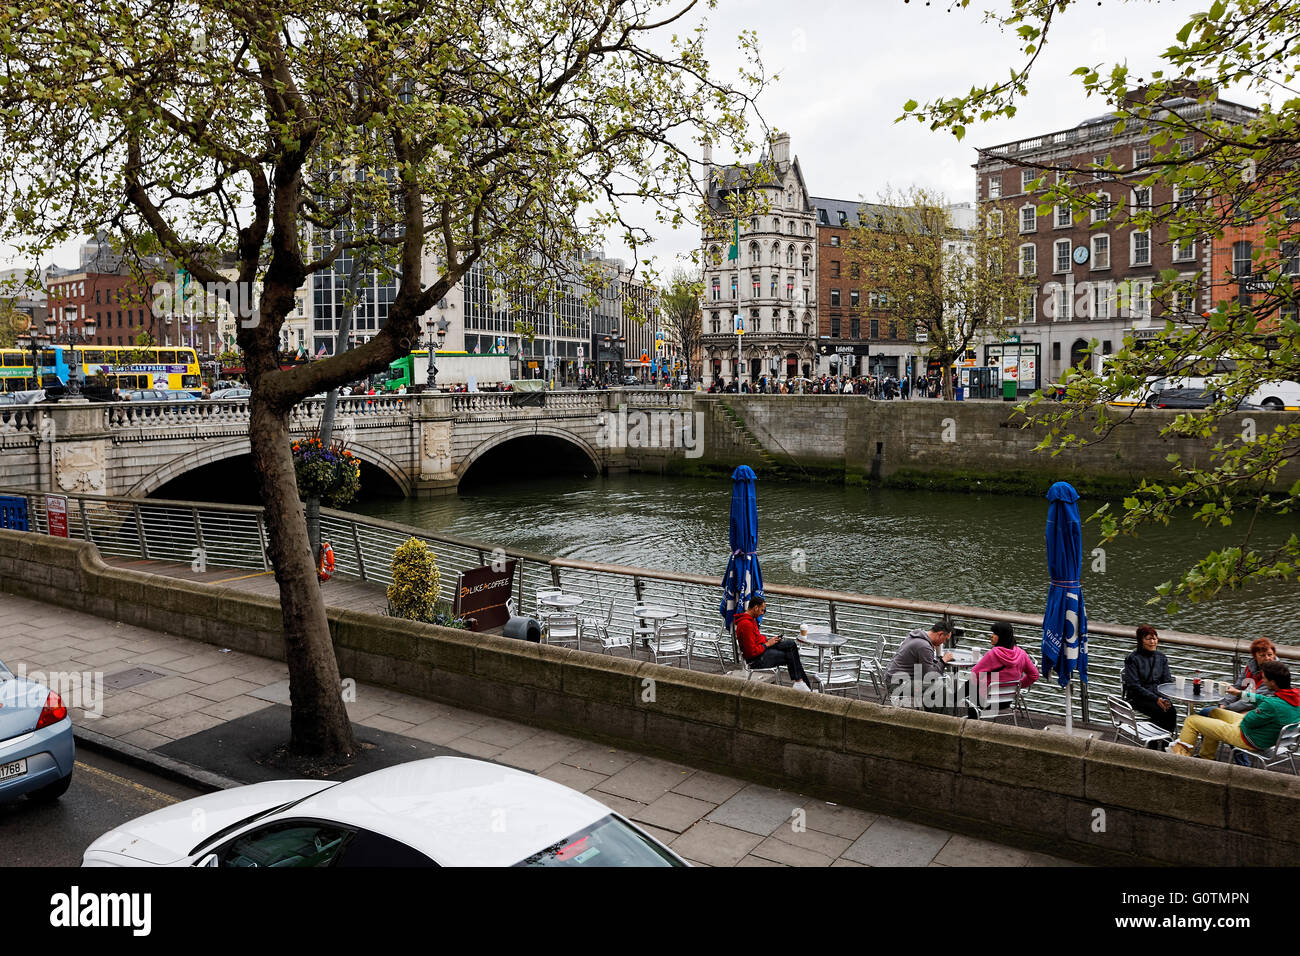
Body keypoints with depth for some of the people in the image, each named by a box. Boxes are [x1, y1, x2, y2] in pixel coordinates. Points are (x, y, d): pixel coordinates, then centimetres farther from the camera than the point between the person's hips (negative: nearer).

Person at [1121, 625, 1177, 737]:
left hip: (1157, 693, 4)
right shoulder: (1133, 659, -5)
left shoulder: (1161, 658, 11)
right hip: (1138, 697, -4)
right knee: (1161, 711, -29)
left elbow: (1168, 681, 8)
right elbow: (1134, 686, -11)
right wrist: (1155, 699, -20)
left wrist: (1166, 699, -12)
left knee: (1171, 709, -27)